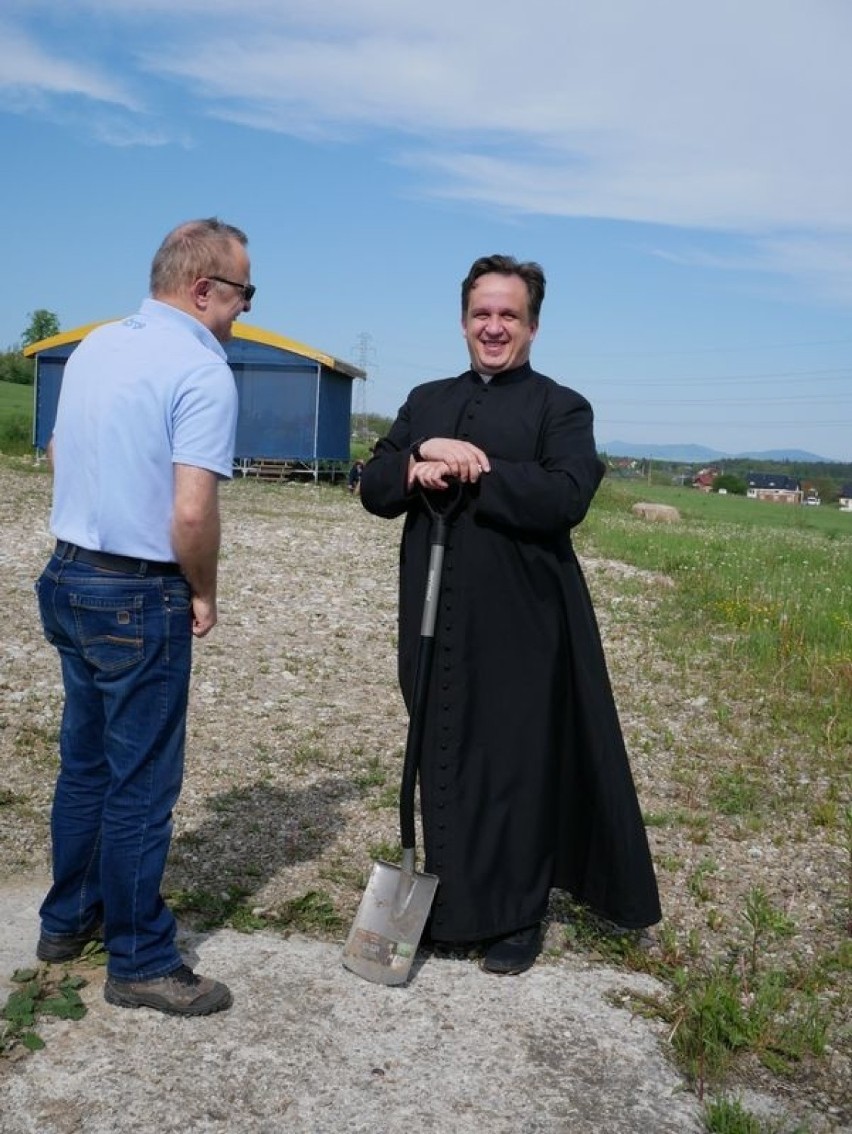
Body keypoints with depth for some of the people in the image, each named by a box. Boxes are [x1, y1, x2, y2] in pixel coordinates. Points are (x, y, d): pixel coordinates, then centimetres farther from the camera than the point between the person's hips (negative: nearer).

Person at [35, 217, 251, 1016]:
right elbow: (192, 513, -24)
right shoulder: (203, 370, -17)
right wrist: (203, 594, -7)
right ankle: (140, 961, 17)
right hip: (139, 597, -8)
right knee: (141, 783, 4)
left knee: (83, 762, 21)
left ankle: (68, 919, 36)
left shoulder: (93, 346, 9)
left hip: (68, 576, 9)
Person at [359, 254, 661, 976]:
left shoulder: (561, 408, 1)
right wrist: (414, 470, -13)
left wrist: (475, 470, -17)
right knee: (443, 760, 12)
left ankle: (517, 917, 21)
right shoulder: (426, 402, 16)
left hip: (520, 625, -4)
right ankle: (453, 901, 29)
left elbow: (567, 496, -16)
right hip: (435, 620, 5)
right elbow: (373, 488, 8)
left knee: (520, 767, 4)